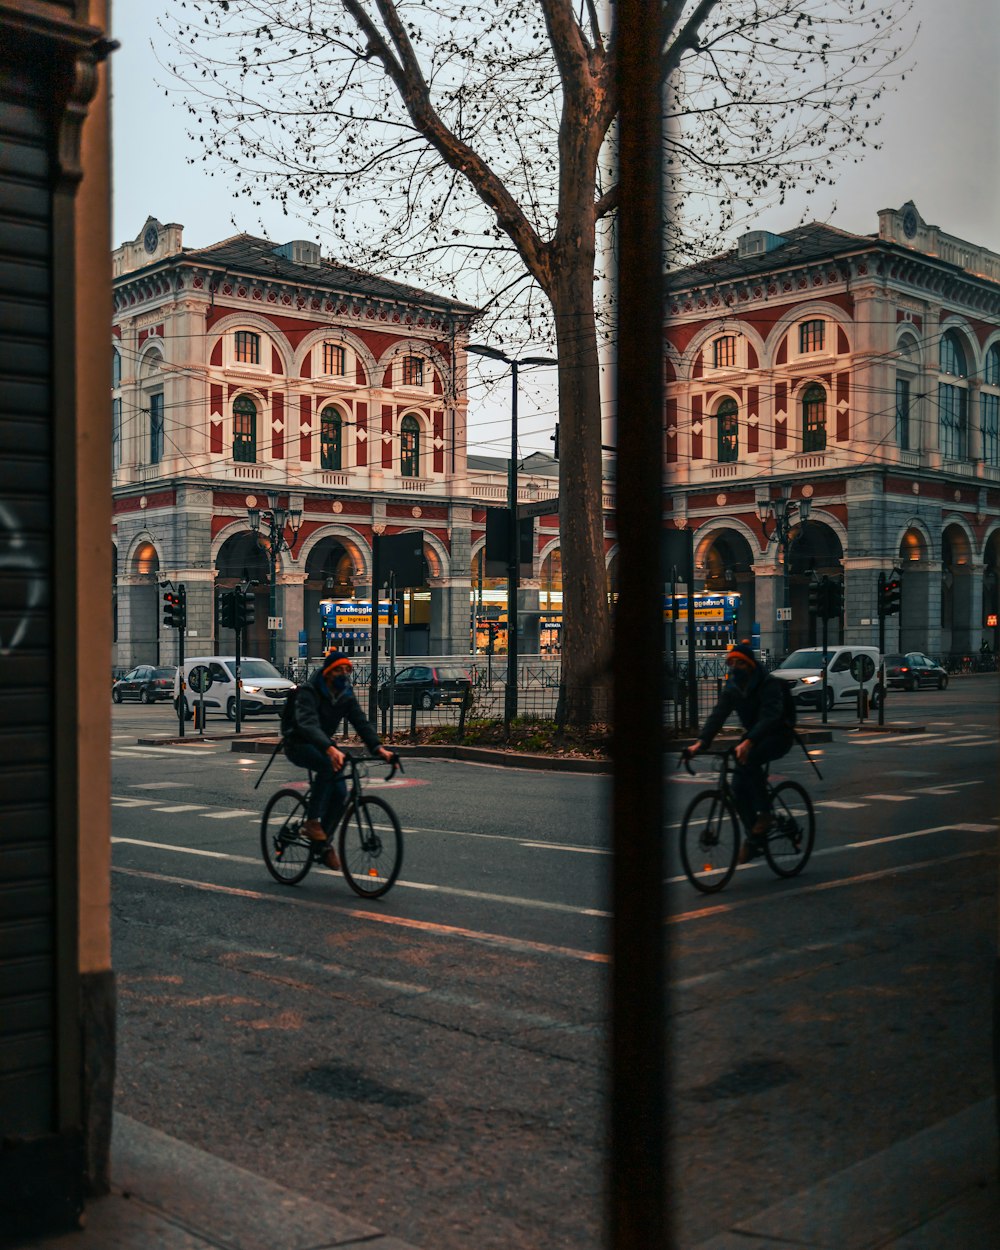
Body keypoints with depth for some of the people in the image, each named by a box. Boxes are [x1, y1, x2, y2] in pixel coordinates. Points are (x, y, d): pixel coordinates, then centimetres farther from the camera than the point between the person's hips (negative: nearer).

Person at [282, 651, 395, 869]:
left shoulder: (346, 696, -1)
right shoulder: (308, 693, -22)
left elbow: (361, 723, -9)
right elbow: (308, 724, -38)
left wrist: (378, 748, -27)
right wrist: (330, 749, -55)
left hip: (323, 745, 7)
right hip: (298, 744, -6)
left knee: (340, 793, -10)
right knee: (328, 765, -36)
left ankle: (324, 842, 7)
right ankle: (311, 821, -26)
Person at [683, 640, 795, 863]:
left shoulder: (769, 684, -22)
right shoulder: (732, 688, -2)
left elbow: (770, 716, -36)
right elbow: (718, 715, -10)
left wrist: (749, 742, -51)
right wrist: (701, 742, -25)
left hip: (780, 736, -7)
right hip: (754, 737, 7)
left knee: (749, 760, -35)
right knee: (738, 788, -6)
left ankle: (764, 813, -21)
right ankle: (752, 840, 7)